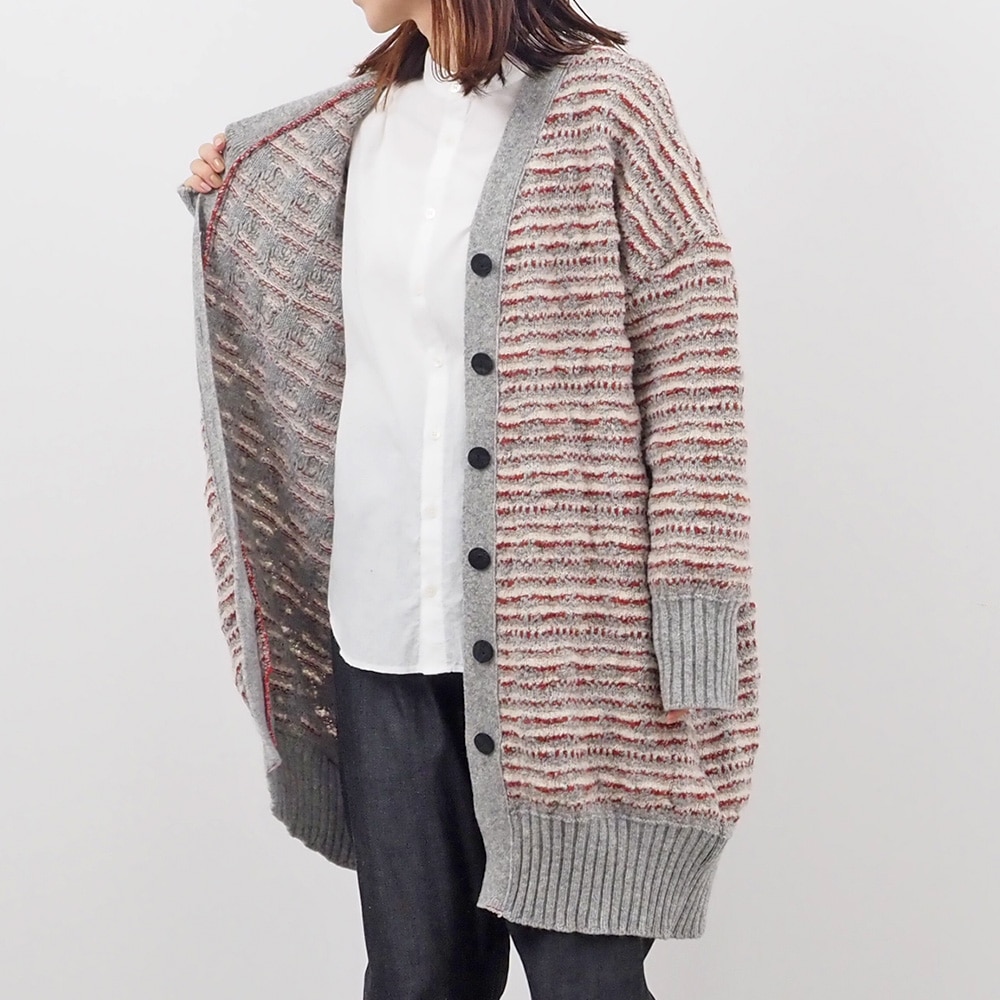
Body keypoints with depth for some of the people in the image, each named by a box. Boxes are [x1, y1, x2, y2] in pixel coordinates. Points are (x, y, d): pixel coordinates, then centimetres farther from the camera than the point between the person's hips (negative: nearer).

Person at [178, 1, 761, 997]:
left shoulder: (604, 100, -5)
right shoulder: (371, 115, 14)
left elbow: (690, 361, -9)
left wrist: (692, 630, -15)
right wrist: (229, 200, 17)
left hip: (555, 638, -5)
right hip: (383, 630, 6)